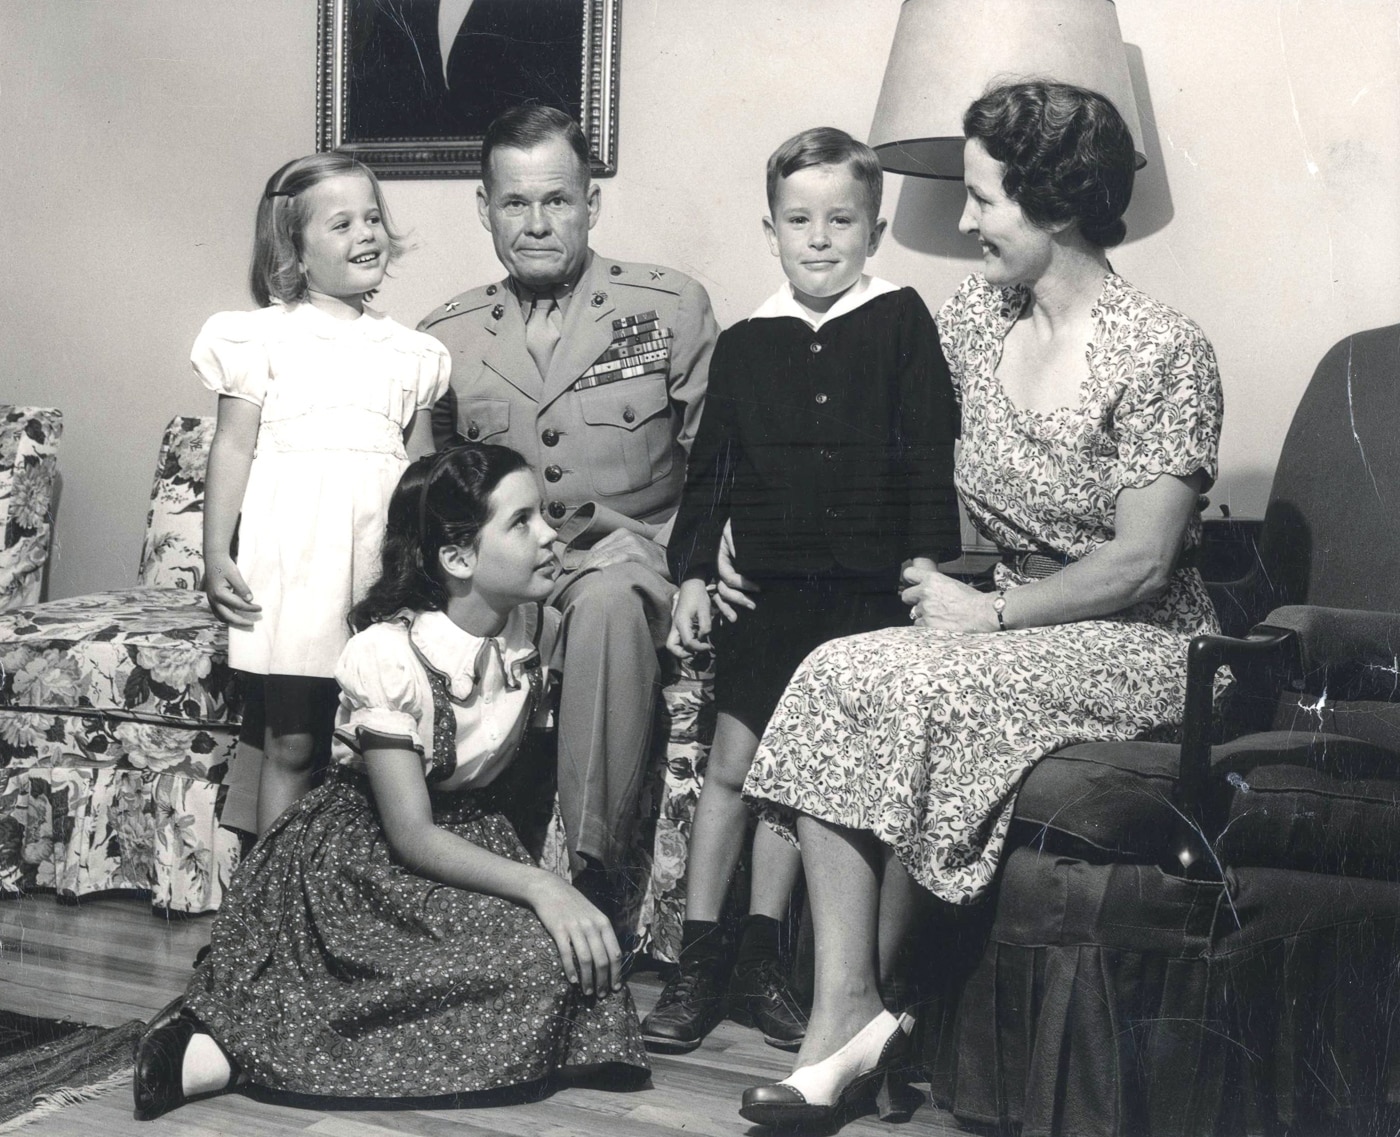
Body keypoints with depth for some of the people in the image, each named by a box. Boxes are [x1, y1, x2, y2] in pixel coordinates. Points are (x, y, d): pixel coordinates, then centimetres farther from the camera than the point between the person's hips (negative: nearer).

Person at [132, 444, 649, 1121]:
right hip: (362, 856, -7)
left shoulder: (534, 624, -4)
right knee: (539, 960, -28)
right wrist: (540, 886, -32)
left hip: (472, 837, 7)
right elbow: (412, 836, -23)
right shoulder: (387, 654, -22)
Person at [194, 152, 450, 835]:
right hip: (292, 552, -3)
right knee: (290, 742, 0)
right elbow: (232, 447, 2)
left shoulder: (409, 352, 13)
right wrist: (216, 554, -3)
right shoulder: (264, 336, 2)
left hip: (381, 553, 3)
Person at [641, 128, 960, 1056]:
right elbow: (711, 470, 8)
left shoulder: (901, 324, 0)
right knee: (734, 762, 0)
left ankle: (762, 962, 18)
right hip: (770, 586, 1)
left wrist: (928, 569, -5)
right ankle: (699, 963, 10)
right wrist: (693, 574, 2)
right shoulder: (746, 345, 6)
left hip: (867, 589, -1)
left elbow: (930, 463, -1)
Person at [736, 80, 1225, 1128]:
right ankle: (848, 1016, -24)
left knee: (900, 686, -29)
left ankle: (859, 1010, -14)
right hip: (1017, 629, 6)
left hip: (1142, 647, -6)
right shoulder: (975, 314, 9)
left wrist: (989, 612, -15)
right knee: (832, 675, -23)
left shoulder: (1163, 353, -11)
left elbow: (1140, 562, -16)